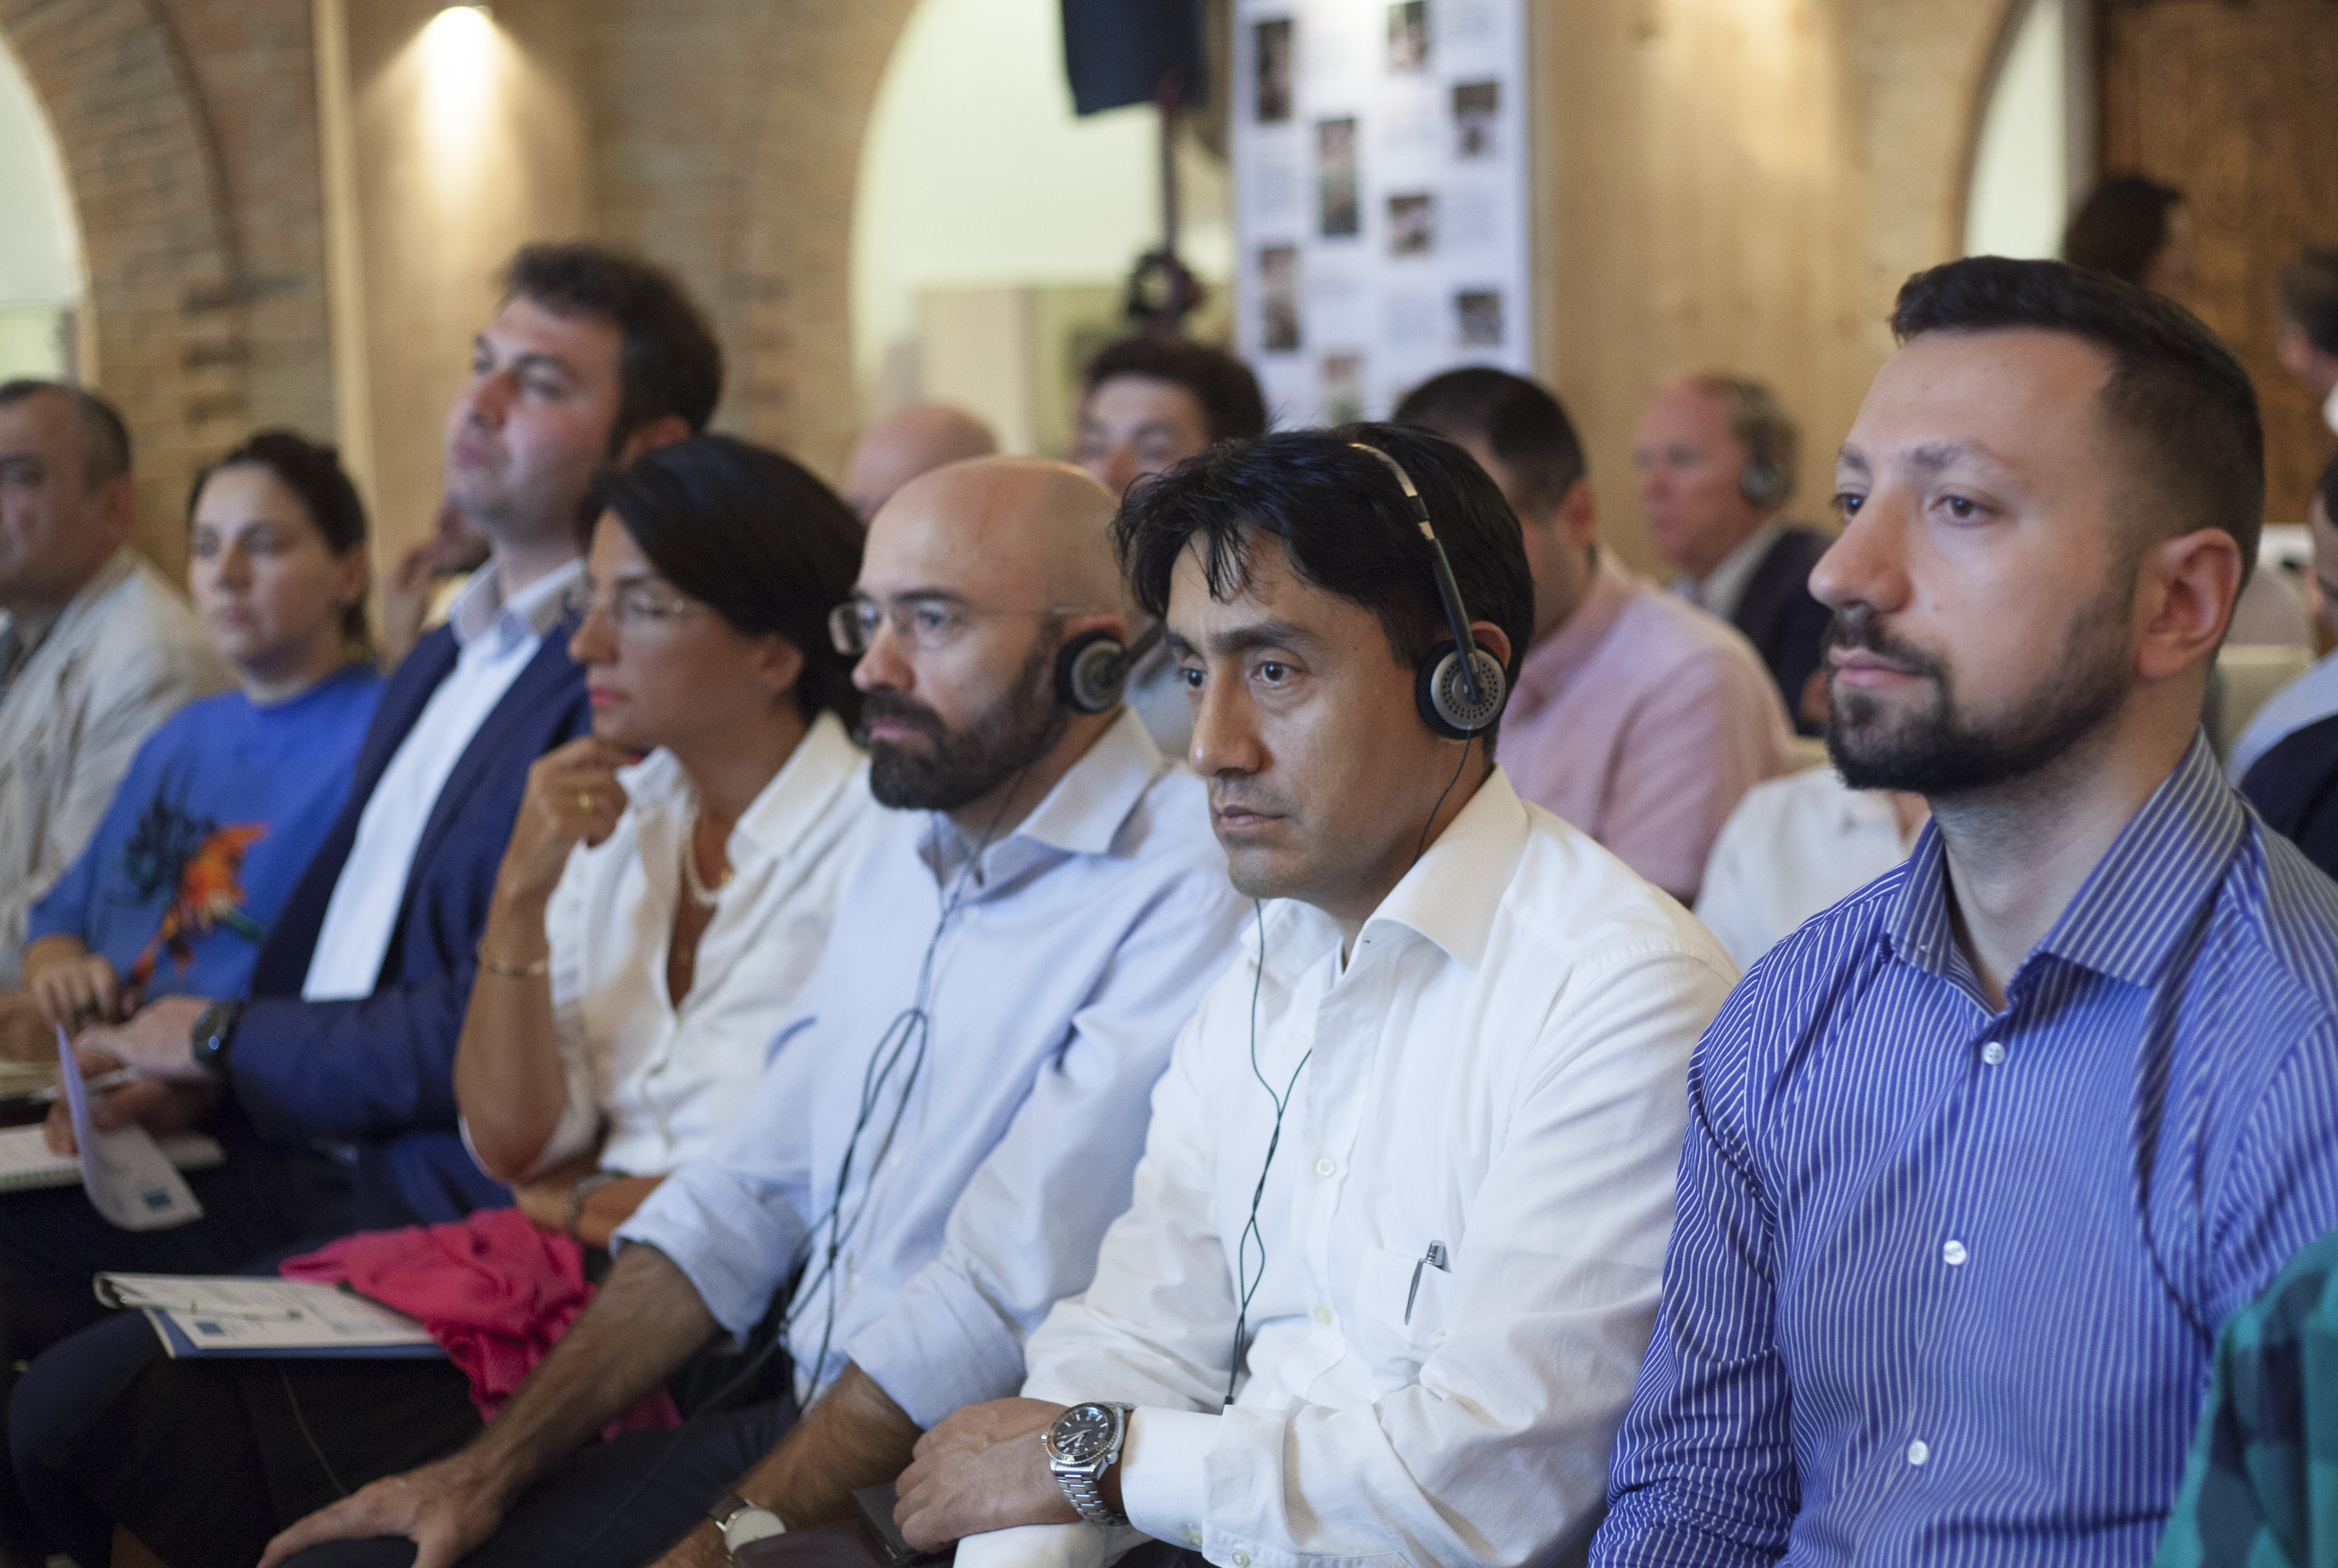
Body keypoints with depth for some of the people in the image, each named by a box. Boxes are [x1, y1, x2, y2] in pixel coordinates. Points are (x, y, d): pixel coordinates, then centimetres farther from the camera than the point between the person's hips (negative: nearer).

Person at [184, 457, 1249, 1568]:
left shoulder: (1180, 894, -16)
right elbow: (742, 1199, 14)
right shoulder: (912, 855, 15)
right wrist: (490, 1470, 6)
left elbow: (999, 1306, -22)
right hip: (788, 1424, 8)